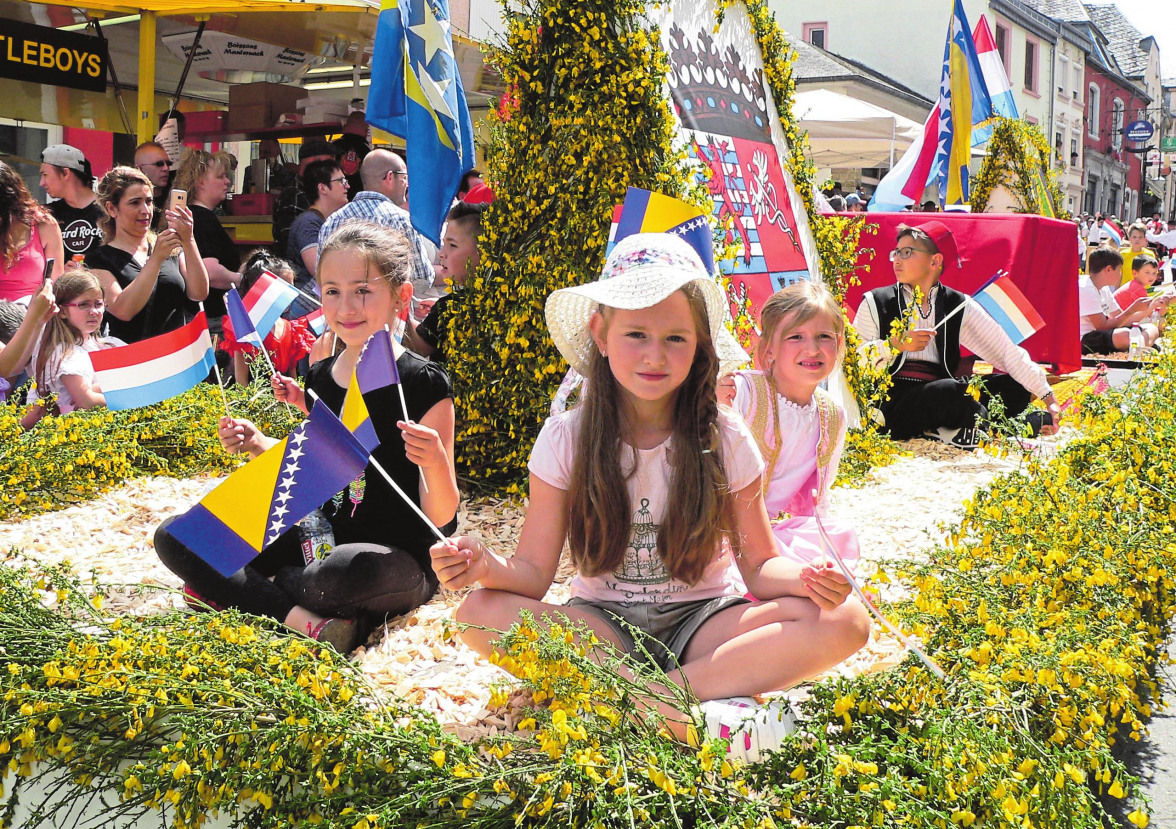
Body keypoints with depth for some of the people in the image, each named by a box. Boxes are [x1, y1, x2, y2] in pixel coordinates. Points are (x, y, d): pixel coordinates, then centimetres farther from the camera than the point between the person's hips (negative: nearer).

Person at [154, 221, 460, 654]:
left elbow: (440, 516, -14)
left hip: (399, 558, -7)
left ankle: (236, 589, -9)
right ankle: (307, 621, -18)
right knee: (174, 537, -1)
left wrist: (436, 462, -33)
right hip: (322, 537, 8)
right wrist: (258, 444, 4)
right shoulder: (320, 378, 6)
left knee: (348, 570, -43)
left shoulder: (424, 384, -14)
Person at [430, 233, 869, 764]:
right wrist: (487, 566, -30)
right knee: (482, 614, -28)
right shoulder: (567, 439, -6)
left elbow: (759, 565, -2)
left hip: (702, 622, 1)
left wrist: (806, 578, -25)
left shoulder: (725, 440, -5)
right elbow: (534, 572, -7)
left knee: (844, 621, -25)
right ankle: (692, 716, -31)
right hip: (600, 627, 0)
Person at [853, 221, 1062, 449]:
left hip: (940, 400, 3)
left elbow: (1005, 350, 3)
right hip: (893, 402, -3)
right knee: (949, 390, -32)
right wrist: (895, 345, -12)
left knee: (1013, 388, -15)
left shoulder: (959, 306, 11)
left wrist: (1048, 397, -3)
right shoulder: (876, 302, 7)